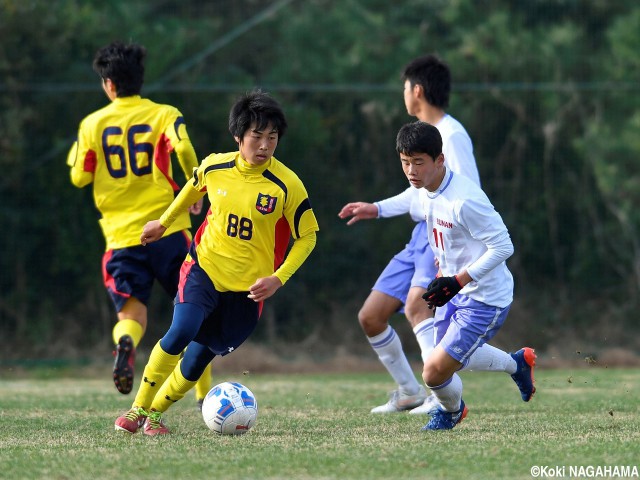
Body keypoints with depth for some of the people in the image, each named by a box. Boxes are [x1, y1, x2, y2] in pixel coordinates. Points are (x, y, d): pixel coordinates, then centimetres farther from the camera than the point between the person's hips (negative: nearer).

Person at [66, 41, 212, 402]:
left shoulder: (92, 124, 5)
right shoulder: (164, 115, 1)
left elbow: (80, 178, 6)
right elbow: (184, 149, -18)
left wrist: (79, 155, 26)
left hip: (120, 234, 1)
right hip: (166, 227, -1)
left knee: (131, 309, 5)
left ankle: (125, 344, -32)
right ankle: (206, 392, 8)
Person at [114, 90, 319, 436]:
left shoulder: (287, 186, -15)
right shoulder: (214, 167, -7)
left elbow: (307, 237, -5)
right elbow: (194, 187, 18)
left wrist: (278, 279, -15)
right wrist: (164, 222, 27)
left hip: (248, 285, -1)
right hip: (205, 267, 1)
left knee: (200, 355, 3)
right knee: (180, 333, -21)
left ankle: (156, 412, 26)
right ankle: (138, 409, -8)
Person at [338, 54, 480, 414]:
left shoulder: (452, 135, -11)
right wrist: (378, 209, 28)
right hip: (421, 235, 10)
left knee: (416, 304, -32)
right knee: (371, 317, 8)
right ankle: (410, 392, 22)